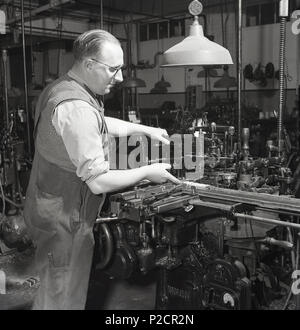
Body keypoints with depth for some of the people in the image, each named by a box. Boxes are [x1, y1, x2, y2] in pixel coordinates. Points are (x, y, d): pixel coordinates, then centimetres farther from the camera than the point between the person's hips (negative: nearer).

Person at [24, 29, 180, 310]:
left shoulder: (60, 89, 6)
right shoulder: (76, 108, -28)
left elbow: (101, 123, 24)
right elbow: (99, 182, -27)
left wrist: (145, 129, 18)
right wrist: (147, 172, -13)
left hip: (50, 210, 10)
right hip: (64, 223, -10)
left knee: (53, 293, 25)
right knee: (64, 300, 7)